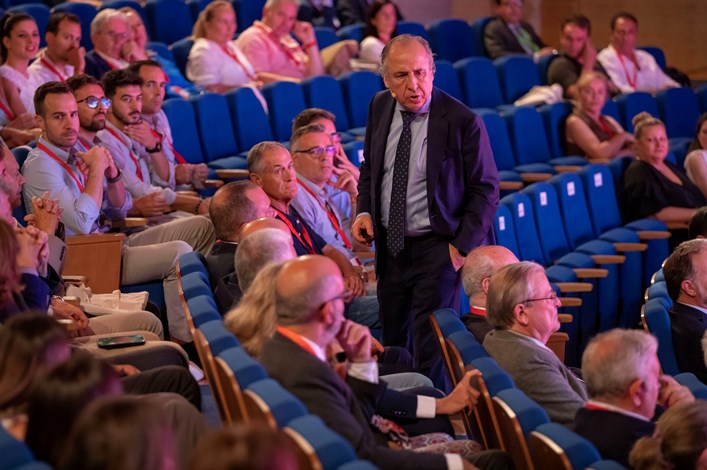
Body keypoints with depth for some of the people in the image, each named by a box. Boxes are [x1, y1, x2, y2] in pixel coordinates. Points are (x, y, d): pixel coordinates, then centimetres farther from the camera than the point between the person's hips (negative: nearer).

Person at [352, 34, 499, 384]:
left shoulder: (463, 121, -16)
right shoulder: (380, 107, 2)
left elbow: (486, 190, -9)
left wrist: (463, 246, -15)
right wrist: (363, 211, 0)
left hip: (436, 248, -6)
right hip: (390, 246, 6)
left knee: (431, 354, -6)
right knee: (391, 344, 15)